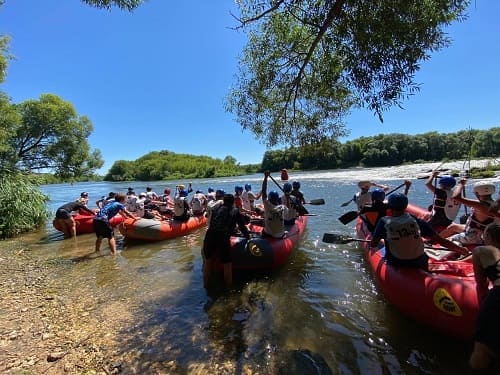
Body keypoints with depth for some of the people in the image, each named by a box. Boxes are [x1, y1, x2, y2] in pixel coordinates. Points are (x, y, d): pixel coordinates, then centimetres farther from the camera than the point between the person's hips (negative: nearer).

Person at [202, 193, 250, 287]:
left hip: (209, 236, 4)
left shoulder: (217, 208, 20)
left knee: (208, 261, 20)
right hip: (223, 238, -4)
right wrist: (248, 236, 32)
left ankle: (205, 284, 34)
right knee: (227, 264, 10)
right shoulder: (236, 211, 14)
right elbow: (242, 226, 17)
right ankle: (229, 287, 21)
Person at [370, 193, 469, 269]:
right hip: (419, 264, 3)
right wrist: (460, 249, 10)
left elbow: (373, 245, -11)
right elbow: (440, 240, -5)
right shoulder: (417, 221, -8)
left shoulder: (384, 222, -14)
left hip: (395, 266, -2)